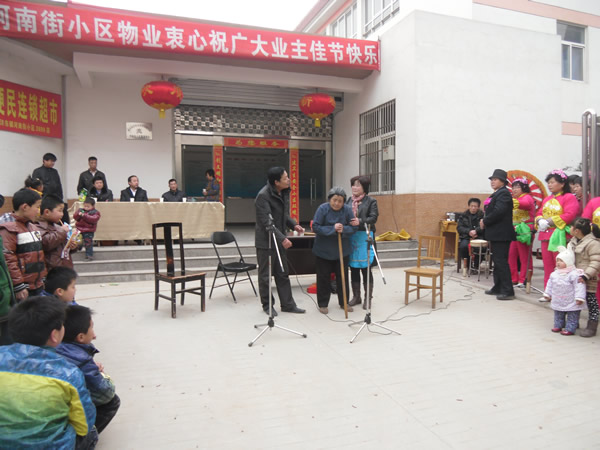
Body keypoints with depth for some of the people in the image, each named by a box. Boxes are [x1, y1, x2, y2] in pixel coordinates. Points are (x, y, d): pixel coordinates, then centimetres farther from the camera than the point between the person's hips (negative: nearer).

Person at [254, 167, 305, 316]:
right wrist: (282, 239, -26)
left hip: (280, 240, 8)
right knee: (265, 275, 7)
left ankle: (288, 304, 25)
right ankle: (267, 305, 23)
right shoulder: (263, 196, -21)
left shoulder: (284, 192, 3)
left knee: (283, 274, 14)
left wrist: (294, 225, -1)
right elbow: (267, 223, -23)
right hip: (265, 241, -8)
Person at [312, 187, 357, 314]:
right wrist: (332, 229, -26)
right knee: (323, 277, 6)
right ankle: (323, 304, 19)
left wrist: (343, 229, -25)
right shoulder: (323, 208, -15)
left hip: (342, 250, 3)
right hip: (324, 250, -2)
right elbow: (315, 227, -17)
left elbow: (353, 227, -5)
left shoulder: (347, 209, -8)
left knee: (343, 277, 12)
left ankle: (343, 302, 28)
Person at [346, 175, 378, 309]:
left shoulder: (371, 201, 0)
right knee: (353, 269, 10)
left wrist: (360, 221, -25)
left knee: (366, 269, 1)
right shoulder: (349, 201, 13)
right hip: (350, 237, 4)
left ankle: (368, 298, 14)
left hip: (364, 237, -4)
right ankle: (356, 297, 23)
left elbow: (373, 218, -10)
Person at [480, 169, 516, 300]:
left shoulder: (504, 193, -13)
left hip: (501, 234, -10)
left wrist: (485, 222, -13)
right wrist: (485, 221, 2)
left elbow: (498, 212, -23)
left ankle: (508, 291, -5)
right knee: (497, 261, 15)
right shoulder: (497, 194, 18)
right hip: (496, 234, 10)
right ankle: (498, 287, 24)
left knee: (501, 261, -9)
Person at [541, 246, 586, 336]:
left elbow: (579, 286, -20)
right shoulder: (555, 273, 3)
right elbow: (550, 284, 14)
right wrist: (547, 293, 17)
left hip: (571, 303, -7)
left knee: (572, 316, 5)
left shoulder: (575, 274, -19)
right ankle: (558, 326, 33)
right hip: (558, 302, 7)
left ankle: (570, 329, 13)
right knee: (558, 315, 19)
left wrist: (579, 297, -23)